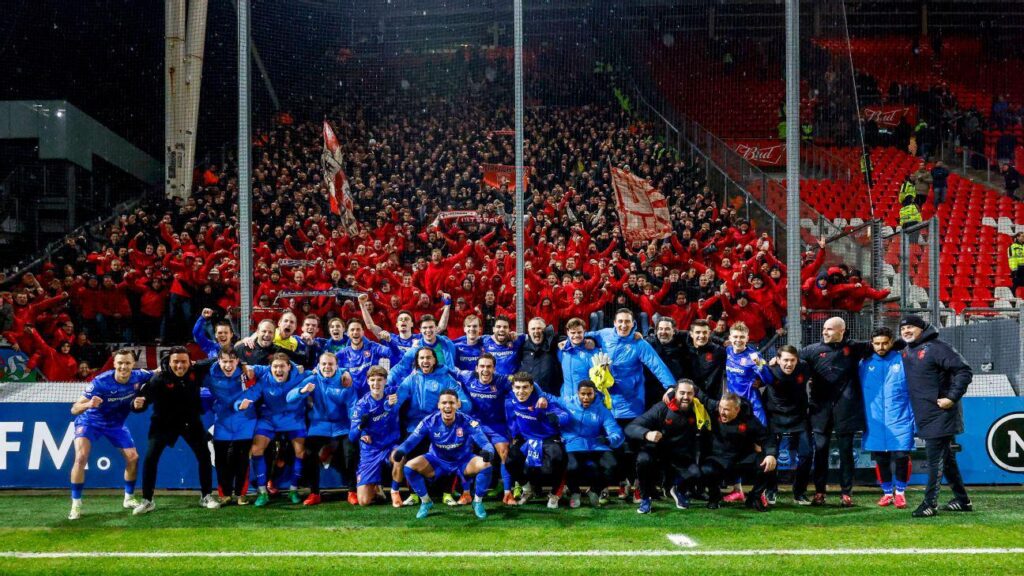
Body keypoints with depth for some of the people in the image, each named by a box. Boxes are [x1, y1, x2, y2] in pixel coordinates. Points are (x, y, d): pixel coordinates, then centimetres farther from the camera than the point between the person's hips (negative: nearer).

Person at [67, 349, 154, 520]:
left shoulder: (138, 377, -22)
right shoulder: (100, 382, -34)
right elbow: (74, 409, -35)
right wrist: (88, 404, -54)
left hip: (116, 424, 4)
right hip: (90, 421, -4)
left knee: (133, 457, 3)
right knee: (81, 457, -22)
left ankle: (129, 498, 25)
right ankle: (76, 505, -12)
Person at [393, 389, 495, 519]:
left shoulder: (467, 422, -23)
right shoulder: (429, 422, -19)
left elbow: (484, 442, -30)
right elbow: (411, 440, -21)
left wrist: (488, 452, -56)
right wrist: (399, 451, -45)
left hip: (463, 462, -1)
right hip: (437, 462, 1)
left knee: (486, 465, -29)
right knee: (409, 467, -21)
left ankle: (478, 502, -2)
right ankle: (425, 502, 4)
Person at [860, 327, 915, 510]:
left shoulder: (903, 361, -1)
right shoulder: (865, 364, 7)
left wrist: (913, 414, -7)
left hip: (900, 420, -3)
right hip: (875, 421, 3)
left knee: (901, 455, -8)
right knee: (880, 458, 8)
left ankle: (900, 491, 12)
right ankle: (887, 492, 24)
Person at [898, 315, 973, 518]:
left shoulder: (936, 348, -13)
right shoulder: (906, 352, 12)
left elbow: (964, 371, -17)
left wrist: (952, 397, -20)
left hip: (940, 414, -8)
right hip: (924, 416, 9)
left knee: (935, 457, -8)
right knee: (946, 457, 14)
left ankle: (930, 503, -6)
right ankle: (962, 500, 24)